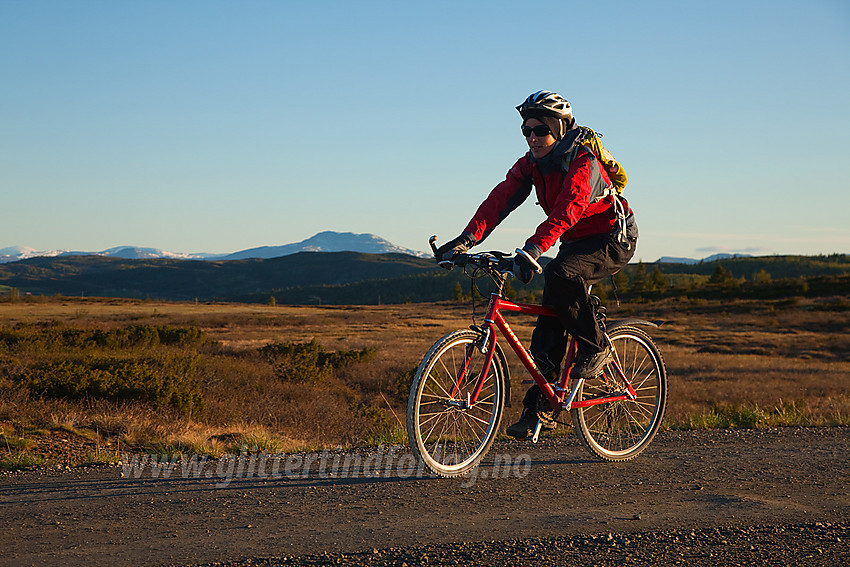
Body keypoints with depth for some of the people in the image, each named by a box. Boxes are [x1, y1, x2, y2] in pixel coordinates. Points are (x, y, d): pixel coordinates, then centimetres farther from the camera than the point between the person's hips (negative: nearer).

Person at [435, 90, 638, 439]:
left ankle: (596, 348, -15)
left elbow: (566, 211, -41)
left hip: (613, 241, -7)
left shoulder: (583, 163, -26)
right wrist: (467, 238, -29)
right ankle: (540, 408, 1)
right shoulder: (531, 164, -4)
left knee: (559, 275, -35)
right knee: (549, 325, -4)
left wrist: (532, 250, -55)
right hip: (575, 243, 7)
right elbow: (501, 198, -15)